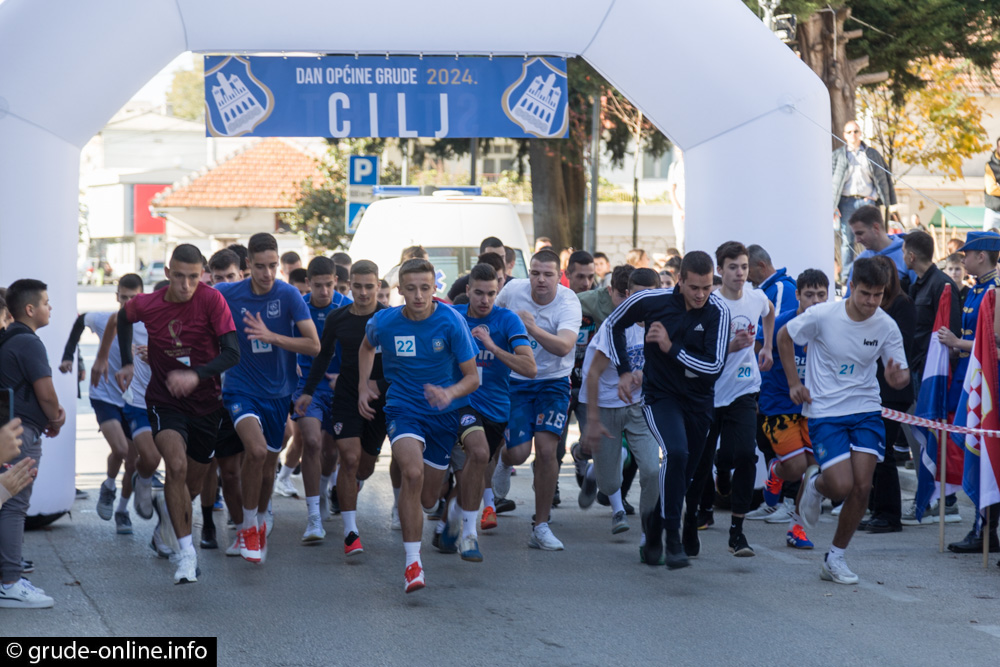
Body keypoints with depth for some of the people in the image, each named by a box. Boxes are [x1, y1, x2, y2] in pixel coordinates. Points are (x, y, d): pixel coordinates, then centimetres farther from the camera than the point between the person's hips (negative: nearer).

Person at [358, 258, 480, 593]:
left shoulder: (451, 321, -14)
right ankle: (412, 562, -22)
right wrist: (363, 387, 9)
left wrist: (450, 394, -29)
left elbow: (473, 377, -9)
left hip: (445, 413, 1)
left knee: (428, 499, 7)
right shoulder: (384, 322, -8)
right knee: (412, 472, -30)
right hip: (403, 410, -1)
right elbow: (367, 346, 18)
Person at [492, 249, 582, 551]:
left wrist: (532, 328, -45)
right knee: (519, 453, -9)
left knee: (546, 449, -14)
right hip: (516, 381, 1)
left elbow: (564, 346, -35)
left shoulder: (568, 303, -18)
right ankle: (504, 459, 33)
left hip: (553, 382, -1)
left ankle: (541, 527, -2)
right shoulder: (513, 290, -9)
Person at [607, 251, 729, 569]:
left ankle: (654, 523, 36)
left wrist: (672, 348, -24)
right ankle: (672, 536, -21)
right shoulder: (652, 301, -13)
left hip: (698, 400, 3)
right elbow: (614, 324, 6)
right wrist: (624, 370, 3)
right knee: (676, 452, -27)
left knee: (685, 471, 9)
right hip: (660, 396, -2)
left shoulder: (718, 311, -14)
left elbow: (715, 366, -18)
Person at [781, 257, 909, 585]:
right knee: (842, 486, -15)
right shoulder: (822, 315, -15)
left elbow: (901, 375, 1)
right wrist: (794, 383, 0)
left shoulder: (886, 326, -7)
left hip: (866, 412, 3)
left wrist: (898, 377, -24)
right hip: (824, 412, -3)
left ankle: (835, 558, 11)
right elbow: (784, 337, 3)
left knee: (862, 487, -7)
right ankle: (815, 483, 24)